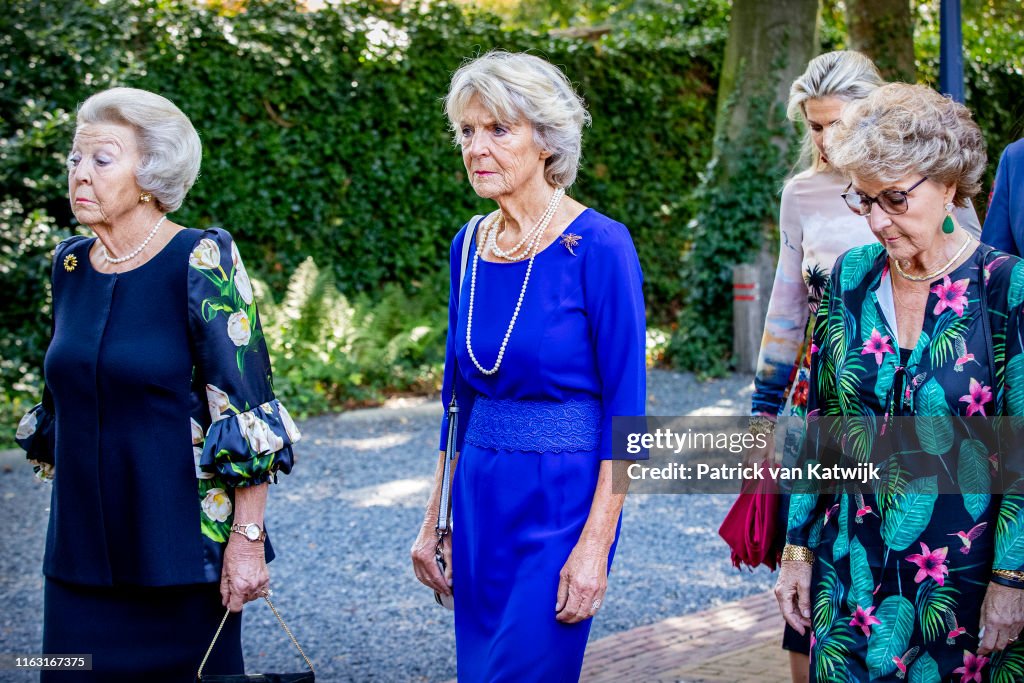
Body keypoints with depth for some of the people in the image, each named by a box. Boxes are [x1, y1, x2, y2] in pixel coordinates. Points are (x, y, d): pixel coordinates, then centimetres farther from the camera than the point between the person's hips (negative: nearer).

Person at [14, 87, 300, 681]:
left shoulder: (199, 264, -12)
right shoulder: (71, 263, 6)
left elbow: (247, 412, -14)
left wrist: (248, 538, -16)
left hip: (179, 540, -5)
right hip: (82, 542, 6)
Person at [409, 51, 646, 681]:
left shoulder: (597, 246, -13)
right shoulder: (470, 246, 6)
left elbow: (625, 408, -13)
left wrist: (596, 545, -18)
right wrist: (437, 519, 12)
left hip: (561, 504, -6)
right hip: (479, 499, 7)